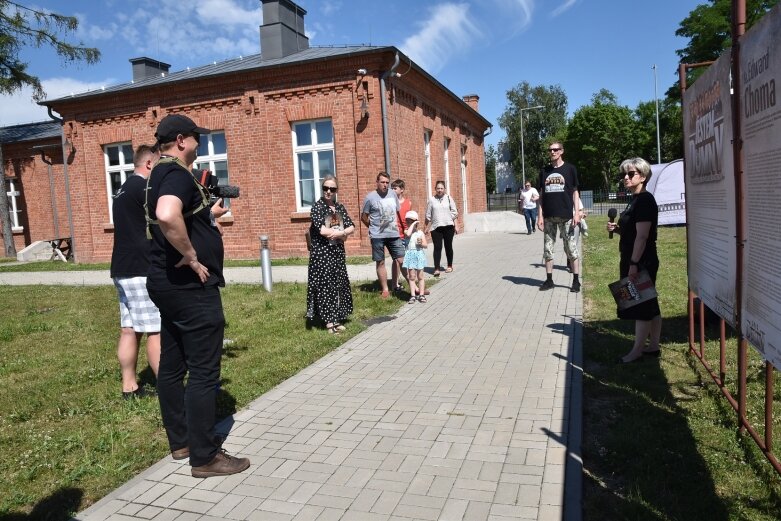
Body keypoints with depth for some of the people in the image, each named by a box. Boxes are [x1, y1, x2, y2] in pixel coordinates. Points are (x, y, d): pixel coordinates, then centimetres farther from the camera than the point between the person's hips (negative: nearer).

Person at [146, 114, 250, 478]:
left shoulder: (159, 175, 16)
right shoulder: (177, 174, -16)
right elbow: (168, 216, -38)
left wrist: (205, 212, 22)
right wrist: (192, 257, -25)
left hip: (169, 283, 11)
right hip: (190, 286, -11)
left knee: (172, 365, 15)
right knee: (203, 372, -4)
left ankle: (181, 441, 28)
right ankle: (204, 457, 5)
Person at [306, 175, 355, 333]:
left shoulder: (340, 207, 10)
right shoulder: (317, 206, -8)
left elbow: (351, 227, 3)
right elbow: (322, 230, -20)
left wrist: (339, 233, -17)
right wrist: (343, 233, -9)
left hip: (338, 251, 6)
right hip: (322, 252, -6)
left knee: (339, 284, 8)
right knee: (325, 285, -2)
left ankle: (336, 318, 18)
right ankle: (329, 321, 3)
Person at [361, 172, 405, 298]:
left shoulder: (393, 194, 5)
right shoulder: (370, 197, -6)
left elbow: (398, 212, 16)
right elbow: (363, 217, 2)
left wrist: (397, 225, 11)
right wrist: (374, 228, 8)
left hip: (394, 234, 4)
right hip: (377, 236, -4)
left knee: (400, 259, 4)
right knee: (381, 262, 4)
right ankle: (385, 289, 13)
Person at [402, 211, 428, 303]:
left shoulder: (420, 232, 4)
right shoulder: (406, 231, 1)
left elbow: (426, 245, 2)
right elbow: (408, 234, -26)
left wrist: (421, 243, -19)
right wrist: (412, 225, -15)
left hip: (419, 255, 1)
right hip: (410, 255, -1)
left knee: (420, 276, 6)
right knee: (412, 276, 0)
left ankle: (421, 295, 14)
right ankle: (412, 295, 5)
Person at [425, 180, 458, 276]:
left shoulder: (448, 198, 3)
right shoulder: (431, 199, 3)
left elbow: (454, 213, 6)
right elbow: (428, 215, 7)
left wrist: (456, 226, 2)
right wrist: (426, 228, 6)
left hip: (448, 226, 1)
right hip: (436, 227, -1)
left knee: (448, 247, 9)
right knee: (437, 247, -6)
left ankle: (450, 266, 24)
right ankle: (436, 269, -9)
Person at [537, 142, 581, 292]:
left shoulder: (570, 169, 3)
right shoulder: (545, 171, 10)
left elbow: (575, 192, 3)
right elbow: (541, 195, 10)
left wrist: (577, 213, -7)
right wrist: (540, 216, 2)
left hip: (566, 216, -3)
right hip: (549, 217, 3)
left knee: (571, 249, 0)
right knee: (548, 249, 6)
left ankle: (576, 281, 8)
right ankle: (549, 280, 15)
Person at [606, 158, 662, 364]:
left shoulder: (645, 200, -16)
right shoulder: (635, 200, 14)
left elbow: (642, 235, -22)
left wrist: (634, 264, -23)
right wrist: (617, 229, 4)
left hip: (642, 262, -10)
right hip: (634, 261, 10)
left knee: (641, 307, -2)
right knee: (650, 305, 15)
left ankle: (637, 351, 6)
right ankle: (653, 346, 23)